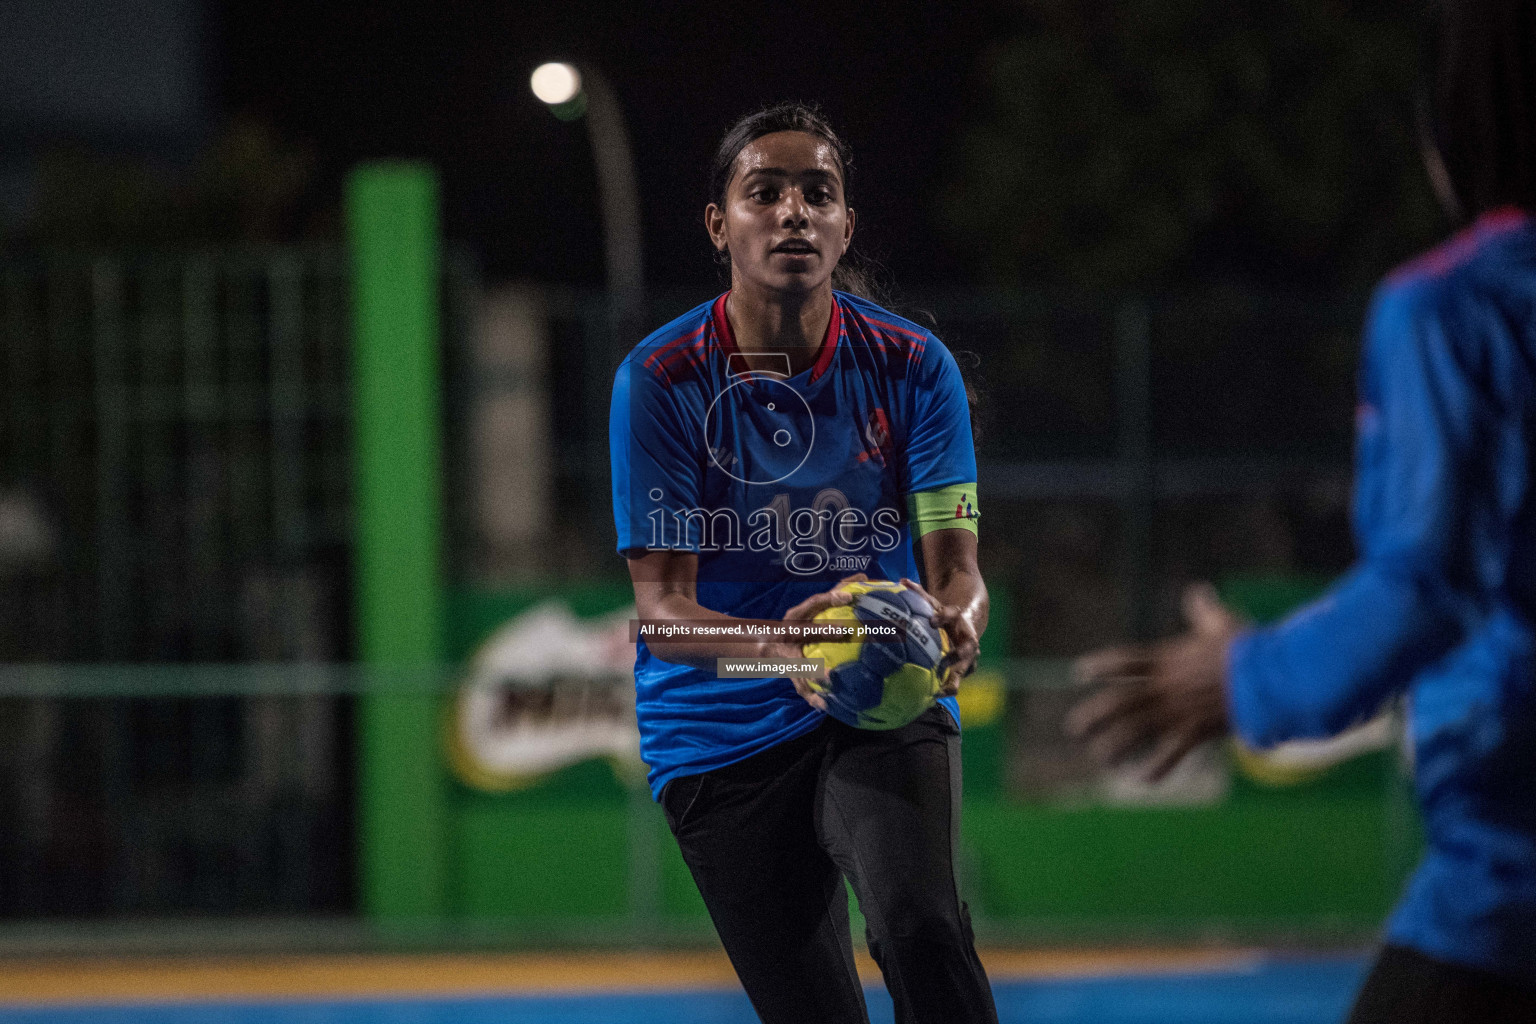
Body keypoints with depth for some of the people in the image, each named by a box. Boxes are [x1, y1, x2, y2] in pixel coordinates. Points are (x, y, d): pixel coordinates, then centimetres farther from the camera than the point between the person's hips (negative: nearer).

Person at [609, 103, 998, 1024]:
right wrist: (784, 646, -35)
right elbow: (663, 611, -13)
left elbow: (956, 566, -8)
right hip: (723, 737, 0)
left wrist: (952, 626, -34)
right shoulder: (661, 382, -8)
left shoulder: (912, 367, -4)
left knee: (920, 925, -30)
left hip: (888, 714, 0)